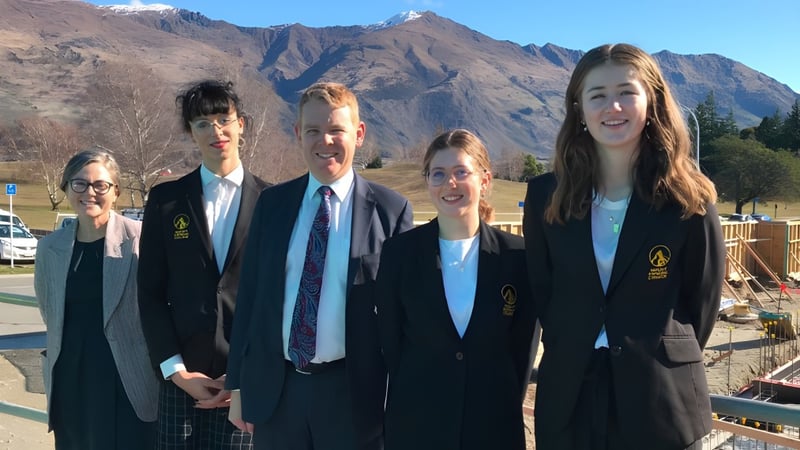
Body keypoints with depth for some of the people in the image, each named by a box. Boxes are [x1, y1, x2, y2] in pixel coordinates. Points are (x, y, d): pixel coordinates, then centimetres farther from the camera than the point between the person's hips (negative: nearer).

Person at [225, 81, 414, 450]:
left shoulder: (390, 209, -6)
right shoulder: (272, 203, 4)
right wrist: (238, 384, 6)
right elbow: (250, 295, 6)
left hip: (353, 392, -2)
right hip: (274, 389, 3)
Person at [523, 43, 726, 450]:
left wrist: (664, 362, 6)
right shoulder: (546, 195, -2)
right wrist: (568, 354, 6)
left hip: (662, 399, -1)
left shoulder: (688, 199, -8)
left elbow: (703, 302, 1)